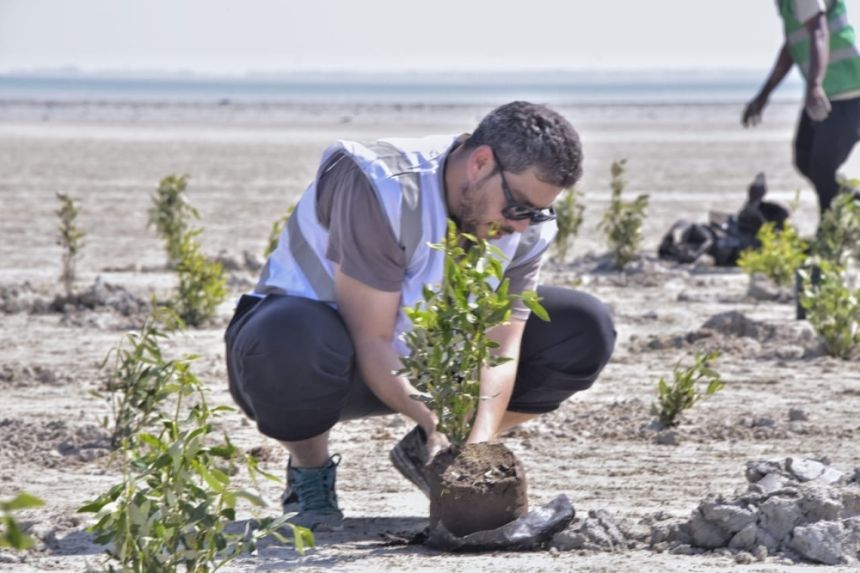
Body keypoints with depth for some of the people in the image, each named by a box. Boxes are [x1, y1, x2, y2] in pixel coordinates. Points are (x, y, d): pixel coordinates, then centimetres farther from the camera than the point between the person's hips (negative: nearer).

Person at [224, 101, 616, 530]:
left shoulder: (527, 227, -10)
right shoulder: (382, 189, -30)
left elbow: (499, 348, -16)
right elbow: (371, 340, -31)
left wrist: (478, 444, -34)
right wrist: (438, 425, -42)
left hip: (424, 358, 6)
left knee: (585, 332, -8)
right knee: (294, 344, -45)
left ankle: (425, 453, 5)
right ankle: (310, 470, -10)